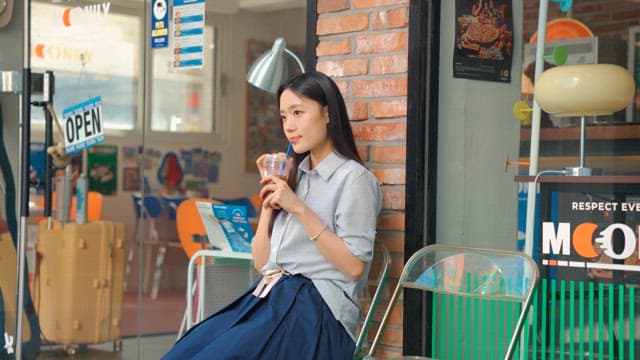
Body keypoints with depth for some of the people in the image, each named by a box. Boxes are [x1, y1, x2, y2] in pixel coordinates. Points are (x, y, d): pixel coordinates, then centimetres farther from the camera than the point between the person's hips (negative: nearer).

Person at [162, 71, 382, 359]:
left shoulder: (353, 178, -1)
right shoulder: (297, 176, 21)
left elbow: (354, 266, -11)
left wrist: (299, 208, -12)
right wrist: (269, 202, 7)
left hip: (316, 307, -7)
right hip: (269, 300, 7)